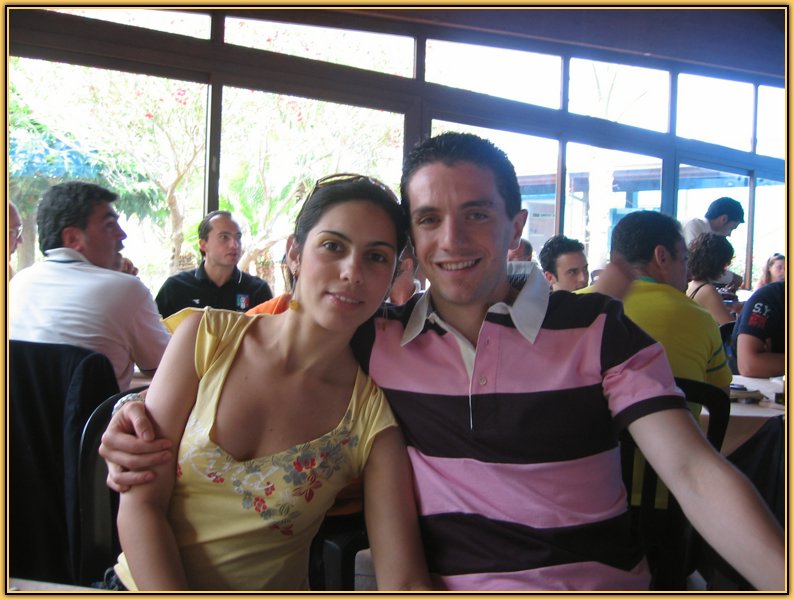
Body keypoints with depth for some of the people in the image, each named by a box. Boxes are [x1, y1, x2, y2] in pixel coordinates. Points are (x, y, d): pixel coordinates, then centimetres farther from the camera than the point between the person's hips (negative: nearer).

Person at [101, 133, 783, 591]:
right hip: (445, 584, 2)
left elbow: (694, 473, -7)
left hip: (599, 580, -1)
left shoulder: (600, 329, -2)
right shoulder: (375, 341, 4)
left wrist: (781, 578, -22)